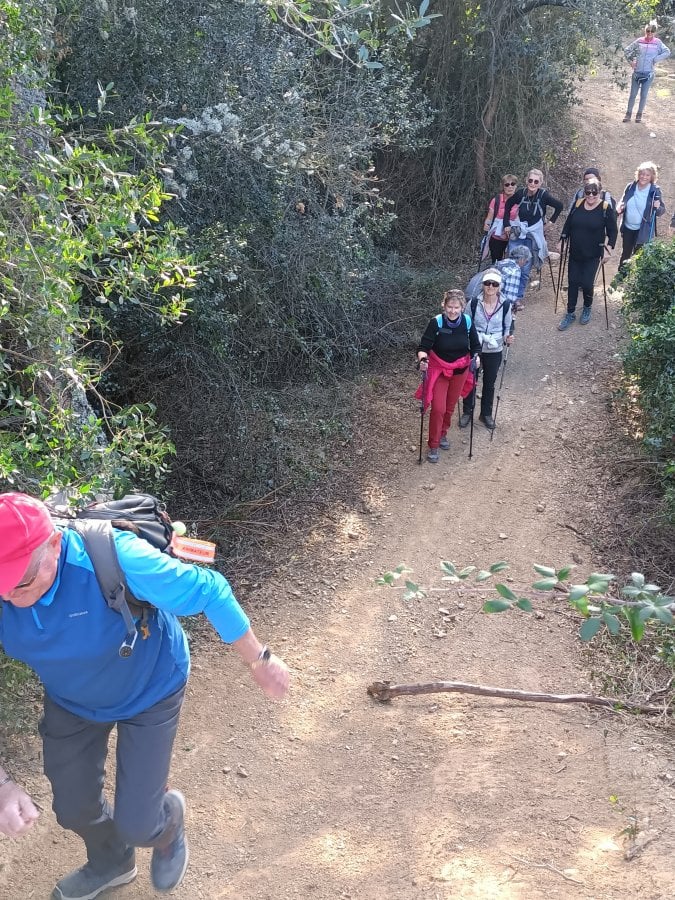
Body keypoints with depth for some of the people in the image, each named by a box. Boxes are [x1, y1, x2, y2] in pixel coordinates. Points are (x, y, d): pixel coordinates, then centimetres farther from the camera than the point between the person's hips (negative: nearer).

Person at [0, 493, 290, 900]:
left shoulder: (114, 561, -41)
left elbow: (208, 591, -28)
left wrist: (260, 660, -15)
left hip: (149, 691, -4)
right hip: (72, 700, 4)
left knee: (136, 823, 0)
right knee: (73, 808, 19)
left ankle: (169, 825, 40)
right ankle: (111, 864, 55)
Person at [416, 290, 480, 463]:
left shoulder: (467, 322, -13)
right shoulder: (436, 322, -22)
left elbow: (475, 346, -2)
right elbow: (423, 346, -21)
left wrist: (476, 357, -23)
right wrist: (423, 359, -41)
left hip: (460, 370, 3)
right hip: (439, 370, -3)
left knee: (450, 406, 17)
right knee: (438, 408, -7)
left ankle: (443, 434, 42)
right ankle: (433, 446, 9)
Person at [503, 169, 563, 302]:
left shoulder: (544, 195, -13)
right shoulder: (521, 193, -8)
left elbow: (559, 206, 1)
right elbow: (508, 205, 10)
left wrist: (551, 221, 1)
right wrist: (507, 225, 7)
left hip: (533, 236, -1)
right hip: (517, 234, 1)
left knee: (525, 270, 1)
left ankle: (519, 297, 13)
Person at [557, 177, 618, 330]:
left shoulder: (606, 208, -10)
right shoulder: (578, 204, 0)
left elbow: (613, 231, -6)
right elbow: (568, 224, 12)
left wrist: (608, 248, -14)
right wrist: (562, 241, 11)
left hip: (592, 255, -4)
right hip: (575, 253, 4)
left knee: (587, 283, -6)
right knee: (572, 282, 6)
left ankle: (587, 309, 23)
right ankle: (570, 313, 20)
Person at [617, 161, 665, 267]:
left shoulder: (655, 191, -13)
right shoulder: (630, 187, -4)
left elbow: (662, 211, -8)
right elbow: (623, 202, 10)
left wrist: (658, 207, -31)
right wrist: (619, 208, -12)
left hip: (643, 230, -4)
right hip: (627, 228, 4)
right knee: (625, 254, 17)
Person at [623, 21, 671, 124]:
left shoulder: (657, 42, -1)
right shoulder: (639, 41, 1)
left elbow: (667, 52, -3)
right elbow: (627, 50, 9)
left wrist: (655, 59, -11)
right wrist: (630, 61, 0)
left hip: (648, 74, -1)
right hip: (637, 72, 1)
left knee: (643, 95, 7)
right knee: (633, 94, 5)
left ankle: (639, 114, 18)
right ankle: (628, 113, 15)